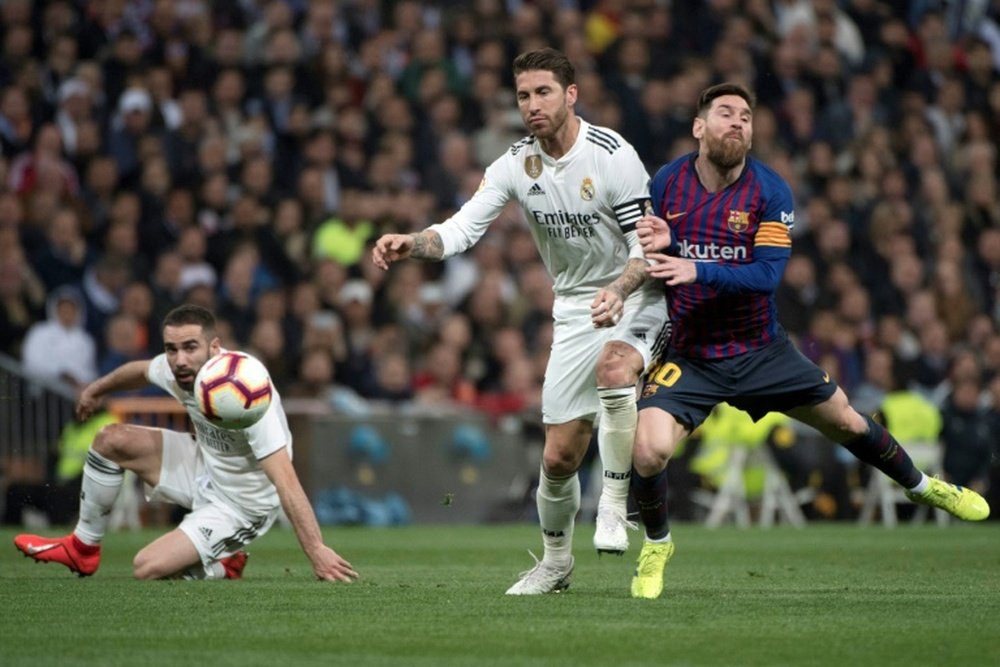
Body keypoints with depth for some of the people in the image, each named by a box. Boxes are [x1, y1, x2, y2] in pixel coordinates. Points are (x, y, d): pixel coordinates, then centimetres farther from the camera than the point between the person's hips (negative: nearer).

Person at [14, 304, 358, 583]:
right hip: (204, 467, 7)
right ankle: (83, 548, 16)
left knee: (148, 568, -19)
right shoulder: (177, 369, -15)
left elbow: (285, 480, -41)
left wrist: (317, 552, -46)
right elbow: (141, 369, 13)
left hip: (237, 506, -7)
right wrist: (97, 388, 32)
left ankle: (222, 566, 10)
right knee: (111, 439, -2)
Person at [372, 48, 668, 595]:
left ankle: (613, 507, -26)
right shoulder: (516, 164, -3)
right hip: (574, 308, 5)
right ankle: (555, 560, 27)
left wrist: (619, 290, -36)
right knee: (559, 456, 3)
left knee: (614, 367, -39)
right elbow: (463, 227, -11)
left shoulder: (612, 155, -17)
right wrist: (411, 244, -31)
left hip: (635, 296, -5)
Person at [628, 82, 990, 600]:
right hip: (688, 356, -1)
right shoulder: (665, 183, -8)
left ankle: (921, 486, 44)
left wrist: (697, 270, -35)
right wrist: (656, 246, -23)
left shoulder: (769, 191, -10)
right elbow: (643, 263, 2)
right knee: (649, 450, -24)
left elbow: (766, 275, -20)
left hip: (760, 351, 1)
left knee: (849, 424, 13)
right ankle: (656, 544, 6)